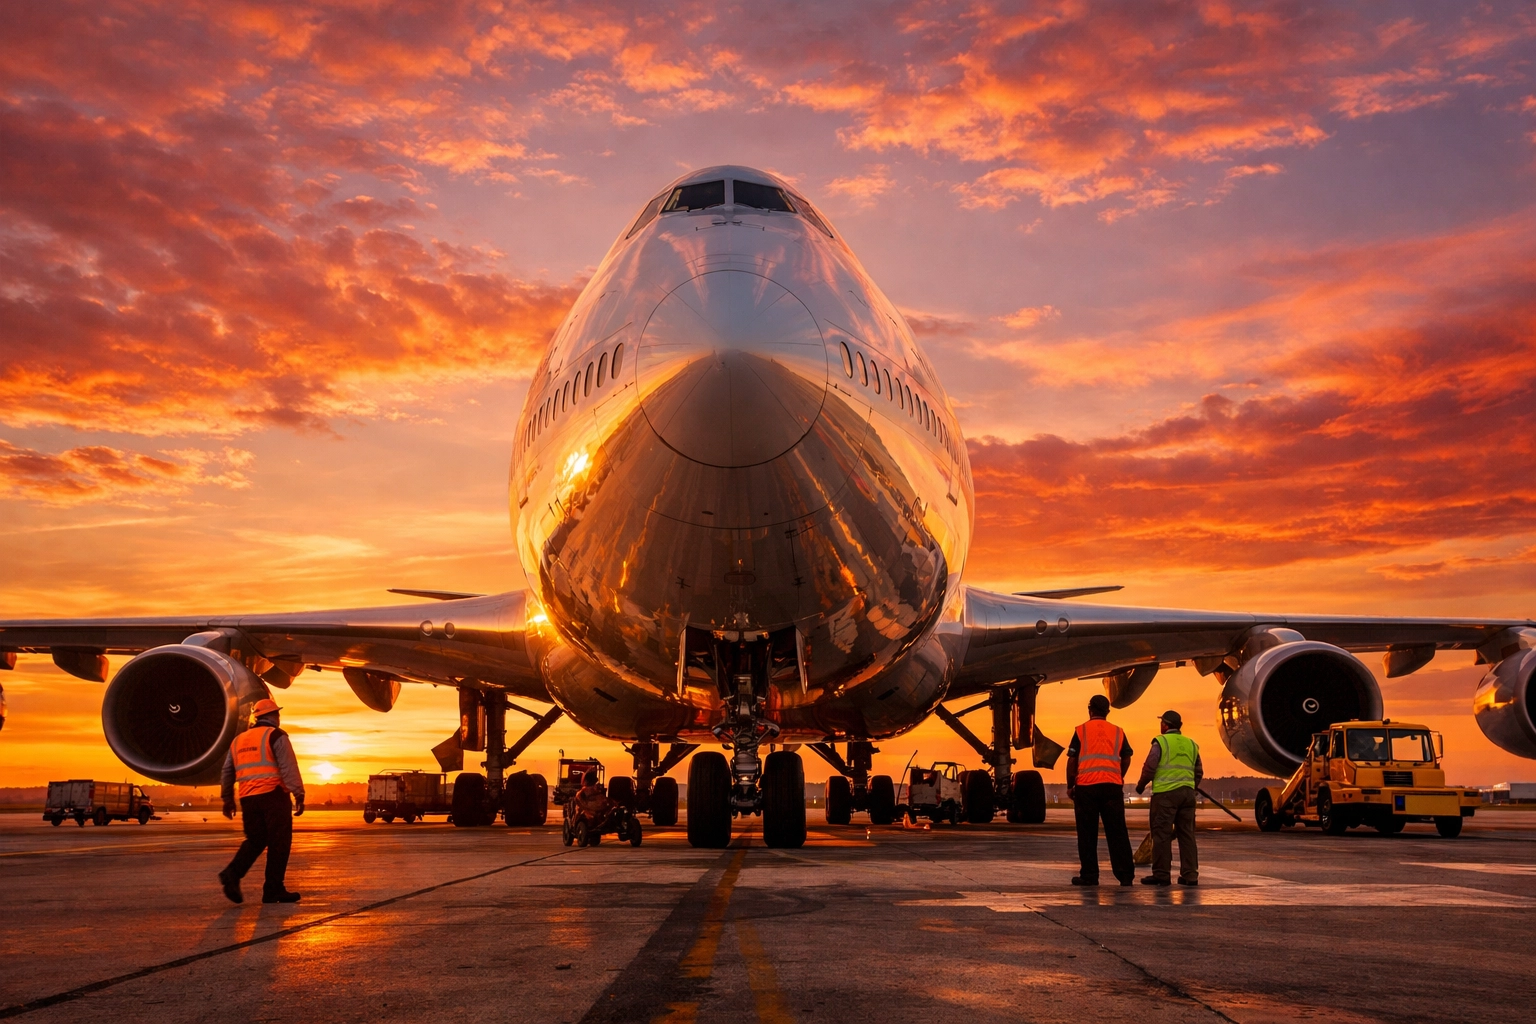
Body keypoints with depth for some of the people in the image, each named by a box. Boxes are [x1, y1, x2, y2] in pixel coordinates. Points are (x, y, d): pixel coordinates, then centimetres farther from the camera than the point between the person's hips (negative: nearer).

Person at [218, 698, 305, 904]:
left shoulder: (238, 740, 19)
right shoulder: (275, 736, -2)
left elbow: (228, 771, 21)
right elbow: (288, 767, -12)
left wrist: (227, 798, 29)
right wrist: (299, 795, -14)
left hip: (248, 798, 6)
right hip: (273, 795, -6)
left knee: (255, 840, 16)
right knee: (279, 843, 0)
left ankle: (232, 874, -7)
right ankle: (273, 890, 0)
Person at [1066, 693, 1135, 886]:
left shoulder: (1081, 731, 3)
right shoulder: (1118, 732, 11)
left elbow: (1072, 761, 1)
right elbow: (1126, 760, 13)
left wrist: (1070, 785, 10)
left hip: (1086, 786, -2)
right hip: (1112, 786, 2)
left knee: (1087, 834, 3)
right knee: (1117, 833, 6)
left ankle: (1089, 875, 3)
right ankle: (1125, 875, 5)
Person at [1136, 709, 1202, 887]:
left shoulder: (1161, 742, -4)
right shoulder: (1191, 744, 14)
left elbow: (1150, 767, -7)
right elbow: (1199, 772, 17)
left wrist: (1141, 785, 9)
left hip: (1165, 792, -5)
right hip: (1187, 793, 5)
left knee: (1162, 834, -2)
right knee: (1187, 834, 8)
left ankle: (1161, 874, -2)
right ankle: (1190, 875, 7)